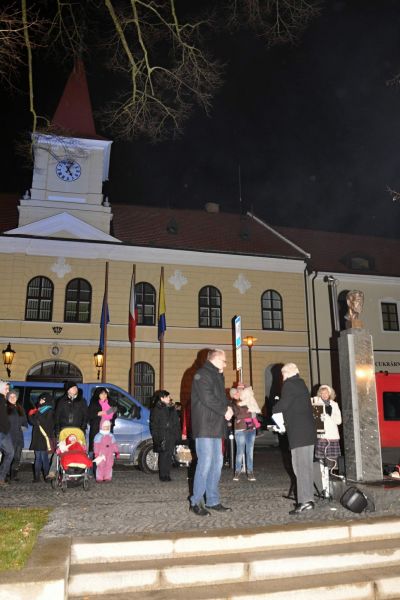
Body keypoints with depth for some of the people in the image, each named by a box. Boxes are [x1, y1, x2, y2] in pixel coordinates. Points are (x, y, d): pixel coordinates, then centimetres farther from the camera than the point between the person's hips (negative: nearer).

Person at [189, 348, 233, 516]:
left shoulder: (217, 376, 21)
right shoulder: (202, 374, -10)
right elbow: (207, 398, -19)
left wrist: (228, 409, 0)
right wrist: (225, 410, -11)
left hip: (216, 427, 10)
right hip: (204, 428, -10)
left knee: (217, 463, 10)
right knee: (205, 463, -10)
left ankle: (212, 501, 18)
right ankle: (195, 502, 1)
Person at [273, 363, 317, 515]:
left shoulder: (289, 384, -9)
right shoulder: (301, 384, 19)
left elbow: (283, 404, -15)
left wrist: (274, 410, 5)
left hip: (298, 432, -9)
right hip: (309, 431, 10)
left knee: (301, 467, -9)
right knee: (307, 466, 13)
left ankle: (305, 501, -10)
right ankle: (308, 498, 18)